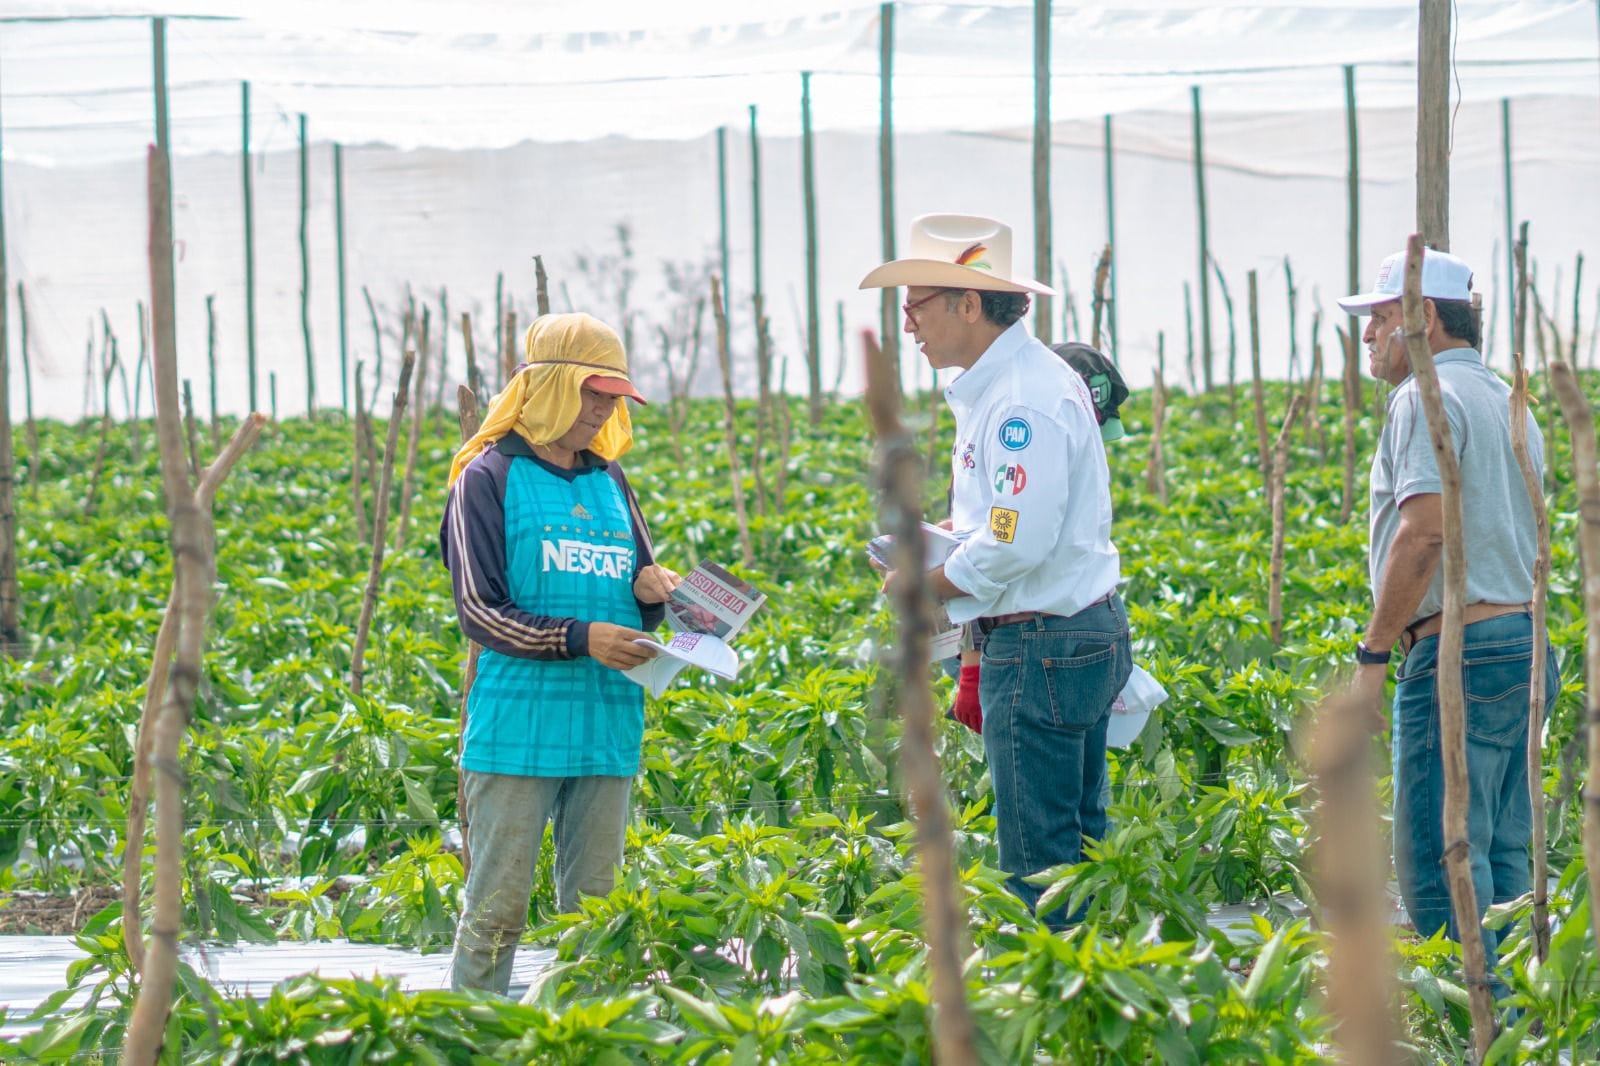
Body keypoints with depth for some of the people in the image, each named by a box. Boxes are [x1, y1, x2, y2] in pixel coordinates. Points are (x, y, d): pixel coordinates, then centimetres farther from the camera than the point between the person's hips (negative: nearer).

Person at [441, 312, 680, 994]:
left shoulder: (608, 482, 15)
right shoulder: (489, 478, -3)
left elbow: (639, 599, 21)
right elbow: (478, 610, -8)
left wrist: (650, 592, -4)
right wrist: (578, 638, -20)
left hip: (605, 728, 6)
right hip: (518, 728, -6)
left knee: (594, 909, 7)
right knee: (498, 908, -5)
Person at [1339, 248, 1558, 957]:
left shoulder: (1427, 396, -9)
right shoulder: (1506, 400, 20)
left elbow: (1424, 530, -19)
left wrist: (1372, 653, -16)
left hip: (1458, 651, -10)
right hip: (1526, 645, 10)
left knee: (1439, 864, -10)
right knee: (1502, 858, 11)